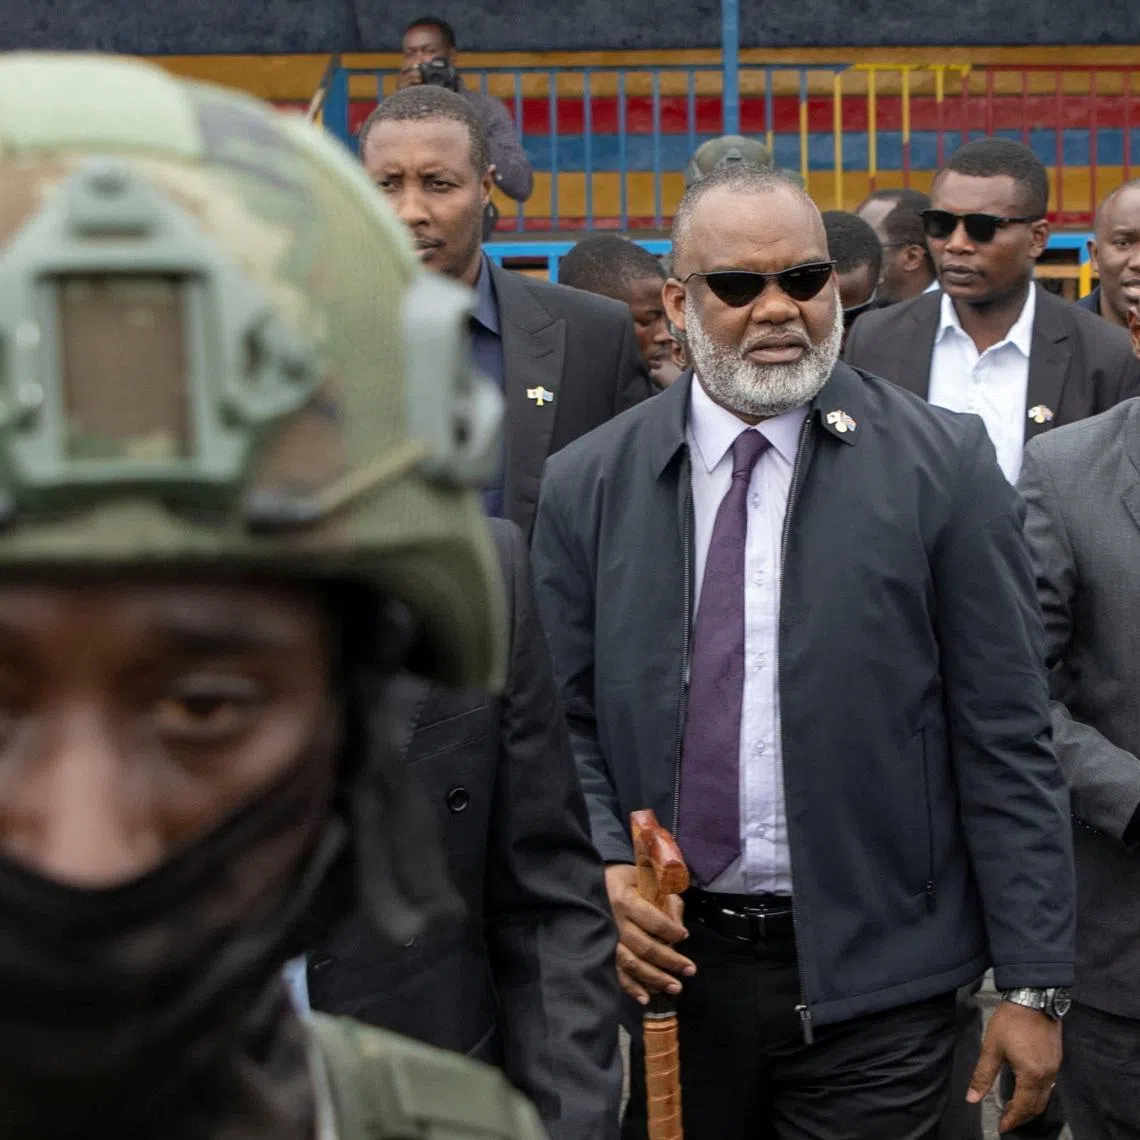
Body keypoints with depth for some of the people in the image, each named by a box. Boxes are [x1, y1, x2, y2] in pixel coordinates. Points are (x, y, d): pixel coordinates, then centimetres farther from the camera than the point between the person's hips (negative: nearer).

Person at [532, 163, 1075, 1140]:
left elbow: (1006, 740, -5)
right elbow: (567, 720, 9)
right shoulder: (587, 485, 3)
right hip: (670, 960, 2)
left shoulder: (941, 465, -5)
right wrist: (606, 868, -10)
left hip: (873, 981, -2)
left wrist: (1035, 984, -6)